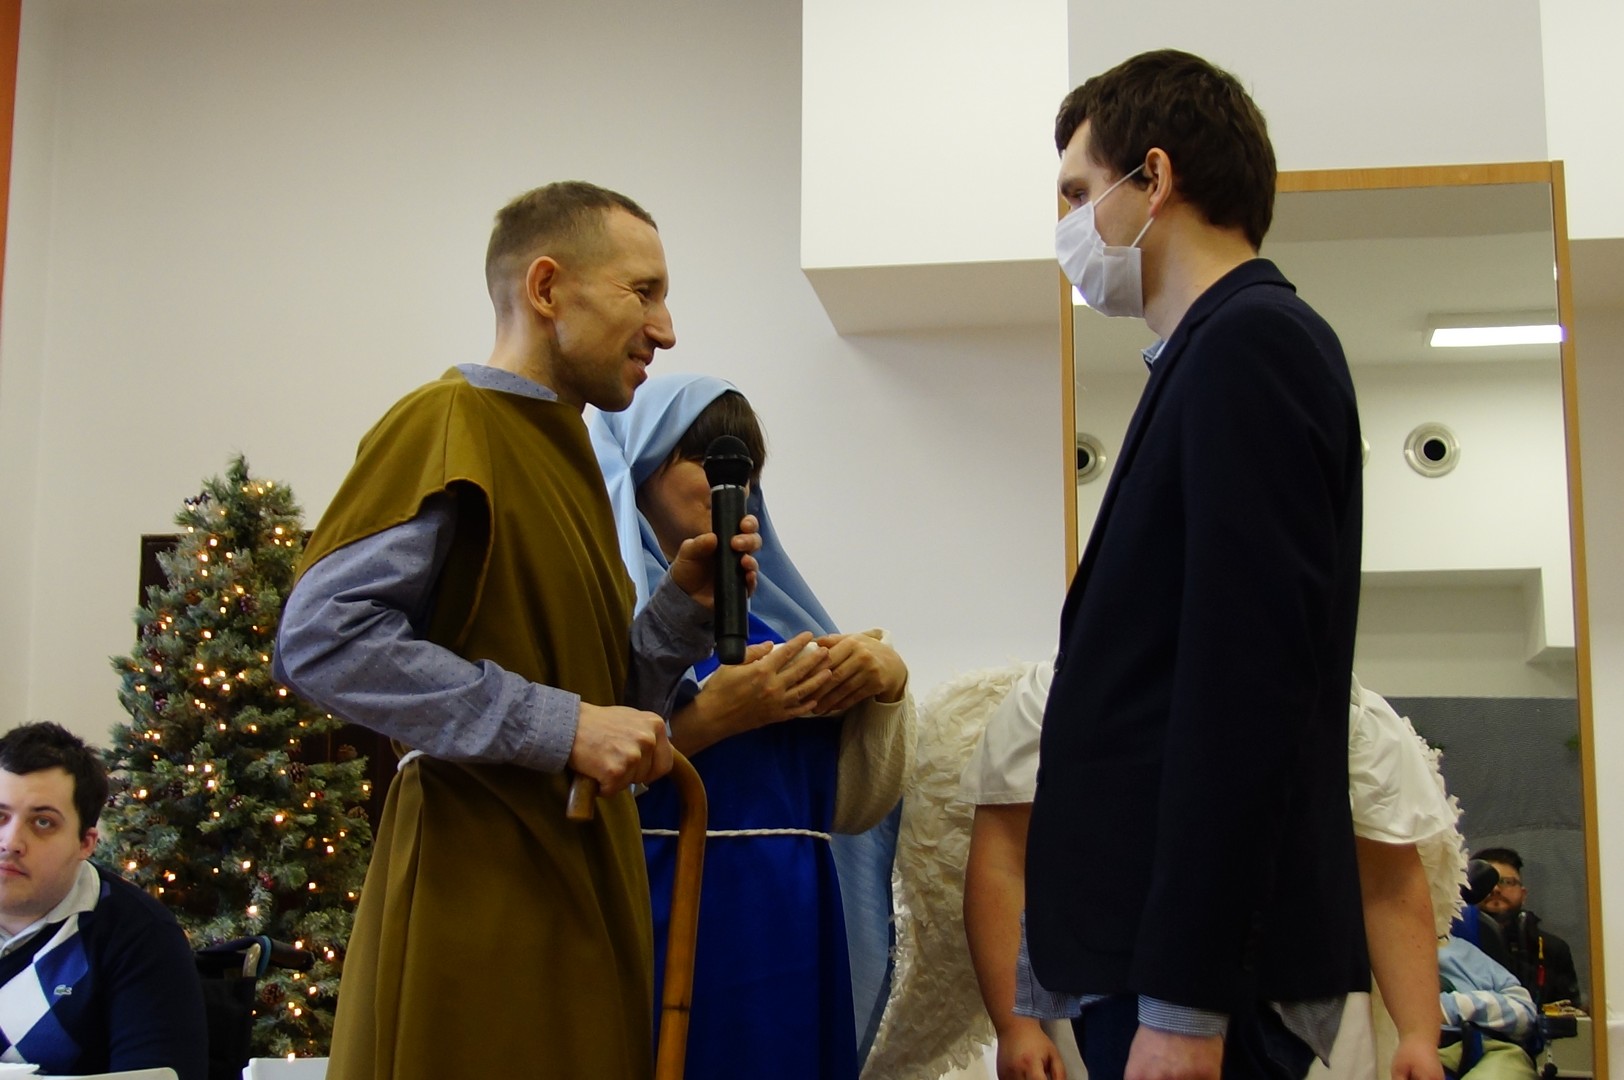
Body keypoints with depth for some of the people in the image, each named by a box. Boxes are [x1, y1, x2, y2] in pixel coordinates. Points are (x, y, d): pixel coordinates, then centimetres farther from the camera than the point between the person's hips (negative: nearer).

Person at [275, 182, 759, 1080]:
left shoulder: (564, 457, 19)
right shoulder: (448, 422, -7)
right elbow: (322, 637, -20)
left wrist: (683, 601, 4)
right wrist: (560, 727, -21)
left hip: (581, 895, 9)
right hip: (478, 898, -8)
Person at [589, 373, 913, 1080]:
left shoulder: (764, 608, 15)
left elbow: (849, 800, 11)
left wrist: (885, 681, -4)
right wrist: (710, 717, -21)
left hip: (788, 926, 6)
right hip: (662, 921, -6)